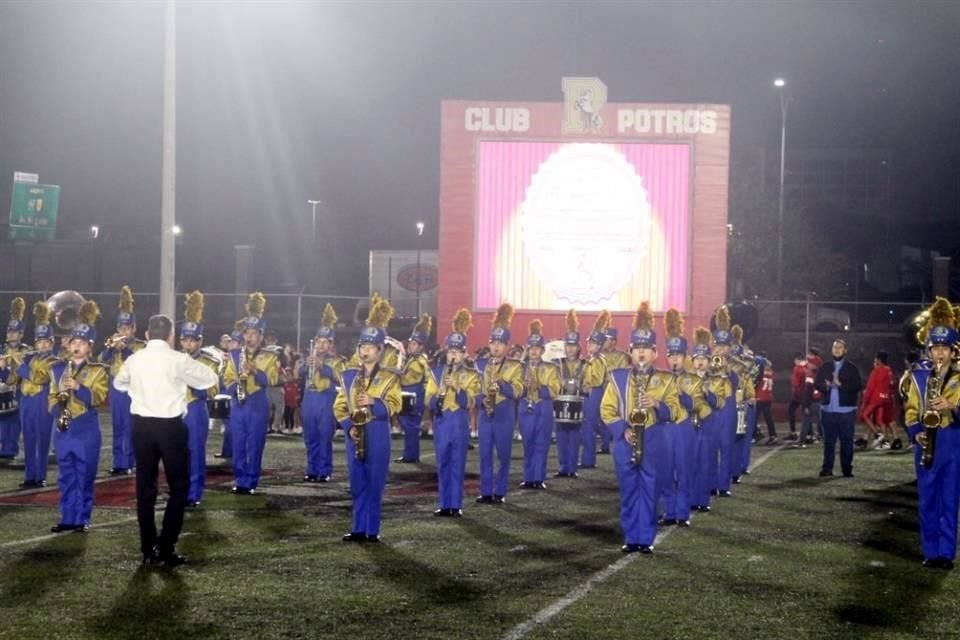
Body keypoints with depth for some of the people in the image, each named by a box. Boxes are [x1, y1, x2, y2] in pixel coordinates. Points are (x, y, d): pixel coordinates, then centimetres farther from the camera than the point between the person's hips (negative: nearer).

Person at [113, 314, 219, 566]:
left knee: (145, 488, 10)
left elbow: (119, 383, 23)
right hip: (171, 427, -4)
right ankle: (166, 547, 1)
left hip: (142, 426, 4)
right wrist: (192, 365, 16)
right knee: (179, 487, 7)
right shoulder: (178, 360, -10)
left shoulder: (134, 360, 3)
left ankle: (148, 550, 11)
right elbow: (211, 379, 1)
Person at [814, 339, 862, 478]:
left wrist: (841, 384, -18)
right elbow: (817, 383, 6)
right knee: (828, 440, 5)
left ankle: (847, 469, 8)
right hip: (828, 409, 3)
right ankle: (827, 468, 9)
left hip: (846, 410, -2)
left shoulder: (852, 368, 1)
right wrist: (825, 386, -15)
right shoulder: (825, 367, 11)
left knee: (847, 440, 2)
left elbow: (857, 386, -8)